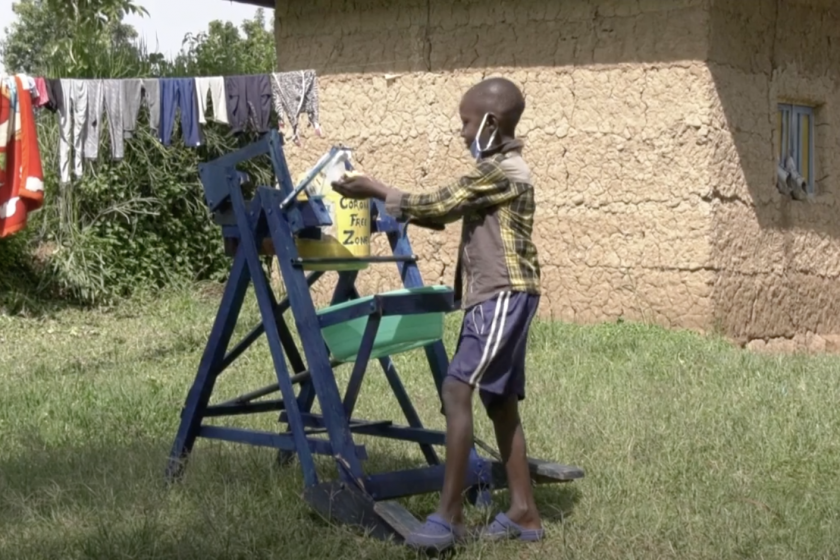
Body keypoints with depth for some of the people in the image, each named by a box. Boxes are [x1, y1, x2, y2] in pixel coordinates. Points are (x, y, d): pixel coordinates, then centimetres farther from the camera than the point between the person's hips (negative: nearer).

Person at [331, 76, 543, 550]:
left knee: (457, 390, -16)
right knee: (500, 402, 11)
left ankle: (450, 515, -17)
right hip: (495, 298, 11)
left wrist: (378, 192, 1)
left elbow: (438, 206, -9)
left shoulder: (503, 171, -12)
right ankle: (524, 512, 15)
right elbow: (446, 214, 21)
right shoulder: (498, 171, 20)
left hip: (504, 297, -11)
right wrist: (388, 202, 12)